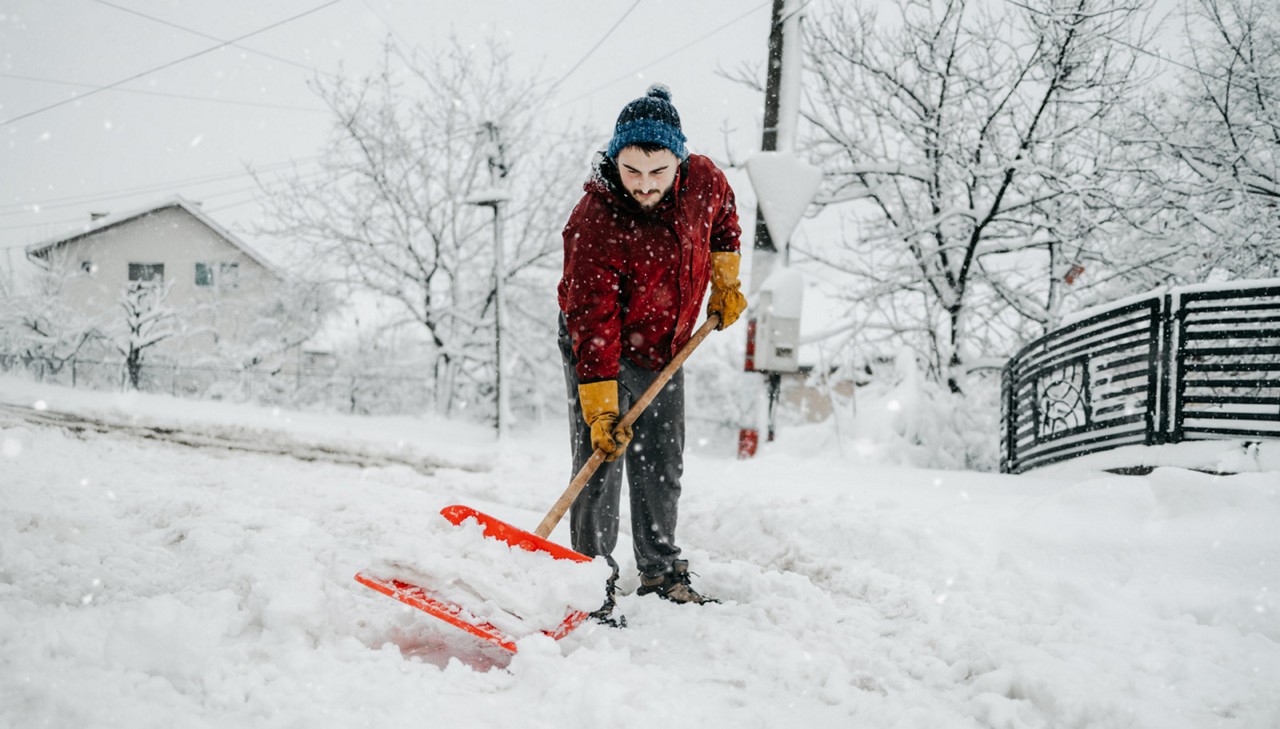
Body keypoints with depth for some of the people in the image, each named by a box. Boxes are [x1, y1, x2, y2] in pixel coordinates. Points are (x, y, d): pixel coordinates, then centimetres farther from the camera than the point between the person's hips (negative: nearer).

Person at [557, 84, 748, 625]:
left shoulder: (704, 181, -16)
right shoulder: (594, 222, -31)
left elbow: (723, 223, 11)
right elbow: (593, 323, -31)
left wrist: (726, 282, 15)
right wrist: (600, 411, -34)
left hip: (665, 349, 5)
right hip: (599, 352, -5)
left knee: (662, 468, 13)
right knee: (600, 465, -11)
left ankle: (661, 572, 29)